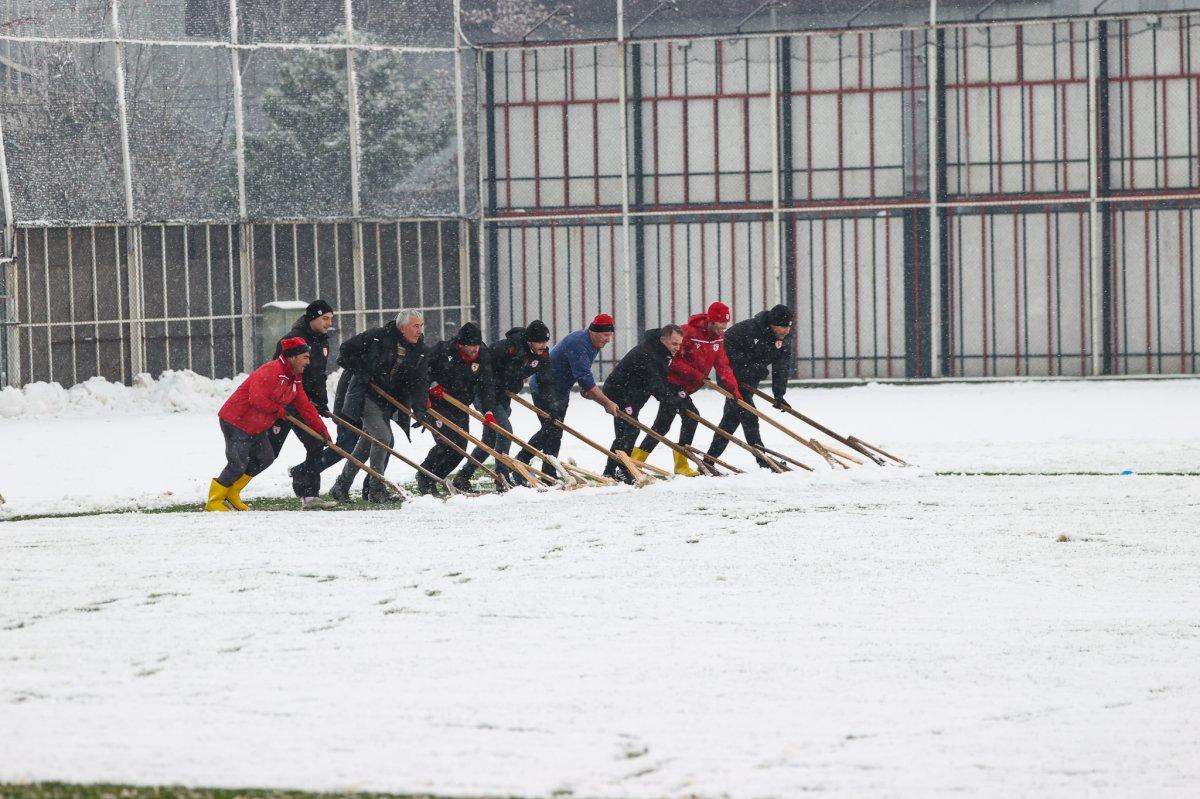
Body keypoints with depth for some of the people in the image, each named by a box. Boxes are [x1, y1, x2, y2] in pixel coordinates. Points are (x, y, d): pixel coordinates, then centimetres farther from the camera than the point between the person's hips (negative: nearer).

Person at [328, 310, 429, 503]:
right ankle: (377, 490, -10)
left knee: (367, 443, 11)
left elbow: (420, 383, -6)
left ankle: (341, 486, 24)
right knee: (382, 436, -18)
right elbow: (345, 352, -4)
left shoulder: (421, 352, -1)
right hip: (365, 397, -6)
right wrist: (362, 373, -14)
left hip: (388, 403, 6)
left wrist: (420, 409, -21)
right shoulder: (377, 337, -14)